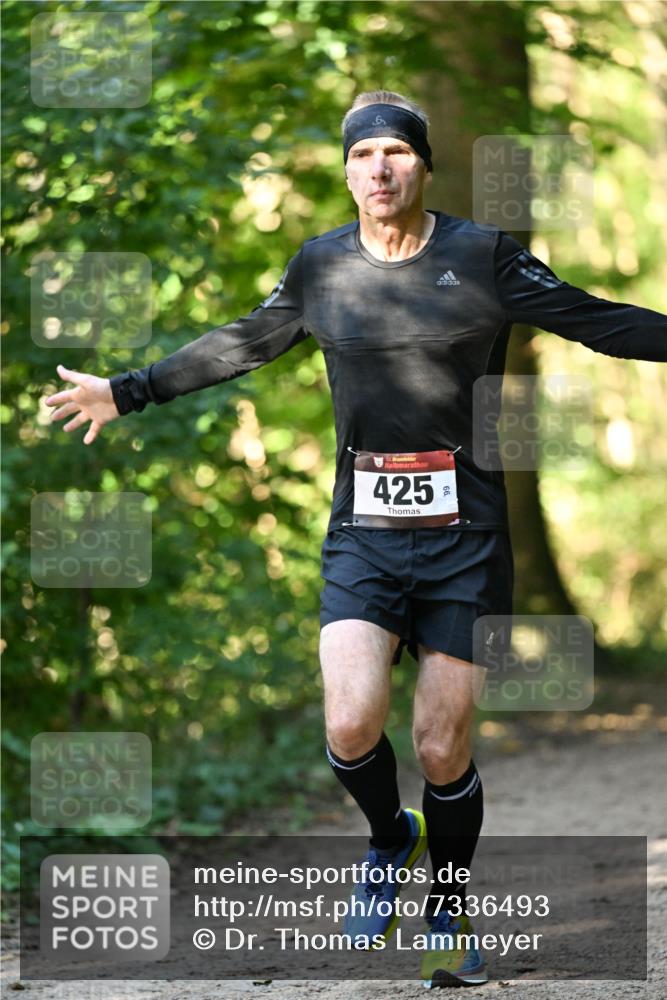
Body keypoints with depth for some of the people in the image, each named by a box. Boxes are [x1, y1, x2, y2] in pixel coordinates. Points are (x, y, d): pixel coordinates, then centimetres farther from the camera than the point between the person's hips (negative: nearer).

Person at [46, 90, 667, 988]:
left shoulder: (482, 256, -2)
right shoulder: (321, 267, 6)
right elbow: (243, 344, 21)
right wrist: (127, 392, 26)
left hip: (464, 534, -2)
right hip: (363, 533, 2)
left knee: (443, 751, -1)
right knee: (352, 726, -15)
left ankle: (449, 910, 25)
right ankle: (389, 842, 18)